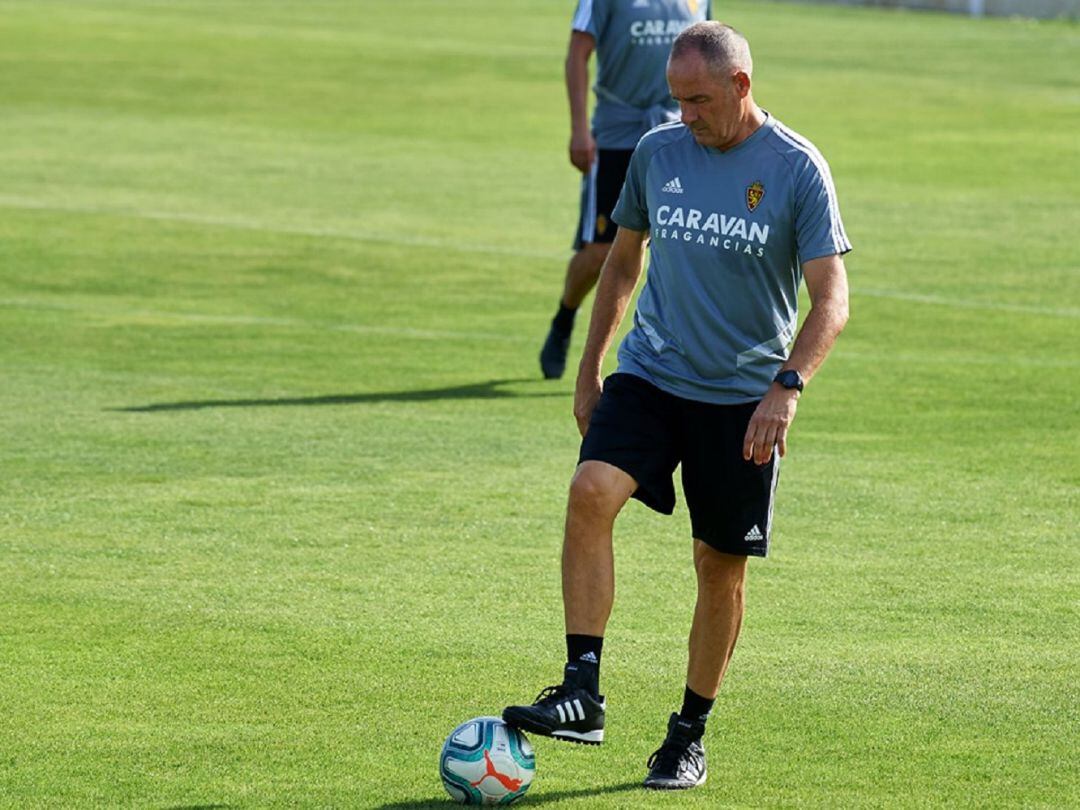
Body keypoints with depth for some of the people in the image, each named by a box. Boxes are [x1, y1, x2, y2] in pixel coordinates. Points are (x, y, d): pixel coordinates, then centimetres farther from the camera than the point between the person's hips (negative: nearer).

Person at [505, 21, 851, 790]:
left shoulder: (797, 169, -8)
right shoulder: (658, 152, 4)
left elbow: (831, 301, -11)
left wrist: (787, 387, -26)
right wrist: (590, 367, 17)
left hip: (743, 400, -2)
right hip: (650, 376, 2)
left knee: (722, 565, 4)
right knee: (591, 494, -23)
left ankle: (690, 734, 21)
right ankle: (582, 693, -23)